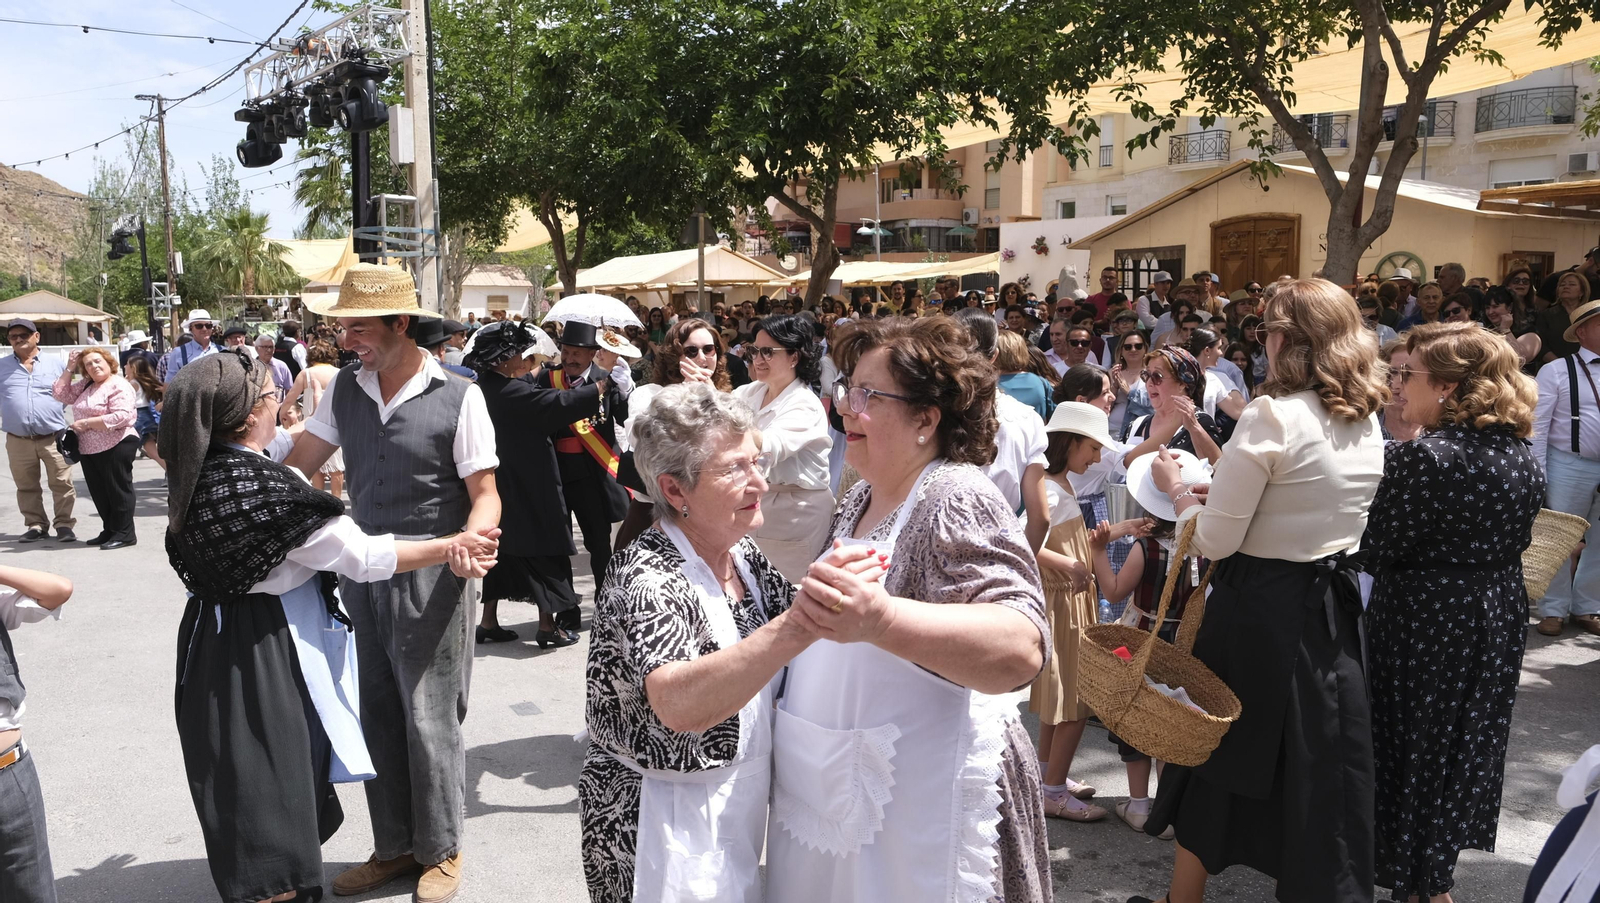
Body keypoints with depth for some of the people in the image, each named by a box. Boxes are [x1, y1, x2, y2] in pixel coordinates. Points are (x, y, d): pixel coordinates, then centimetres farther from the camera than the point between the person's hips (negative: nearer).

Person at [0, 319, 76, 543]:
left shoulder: (56, 364, 8)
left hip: (54, 438, -2)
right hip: (18, 441, 2)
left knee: (62, 484, -1)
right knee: (26, 487, 9)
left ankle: (64, 524, 10)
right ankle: (35, 525, 20)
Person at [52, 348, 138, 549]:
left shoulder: (119, 386, -12)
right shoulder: (86, 385, 15)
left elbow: (122, 417, -23)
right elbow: (62, 395, 18)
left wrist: (86, 423, -19)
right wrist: (69, 369, 10)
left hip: (116, 446, -9)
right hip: (89, 449, 9)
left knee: (118, 489, -2)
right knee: (99, 492, 12)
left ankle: (124, 533, 3)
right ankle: (109, 531, 20)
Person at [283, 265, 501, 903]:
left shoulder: (458, 397, -10)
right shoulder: (345, 388, 6)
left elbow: (484, 493, -10)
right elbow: (299, 465, 7)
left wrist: (472, 539, -28)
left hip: (430, 580, -5)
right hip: (362, 572, 5)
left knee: (429, 718, 4)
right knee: (375, 715, 13)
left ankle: (441, 851, 23)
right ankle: (394, 847, 29)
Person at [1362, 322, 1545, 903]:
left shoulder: (1423, 459, -23)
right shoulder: (1522, 457, 1)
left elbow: (1375, 548, -18)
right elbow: (1513, 542, 11)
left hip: (1426, 626, -8)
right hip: (1498, 621, 8)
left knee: (1415, 746, 9)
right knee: (1467, 742, 20)